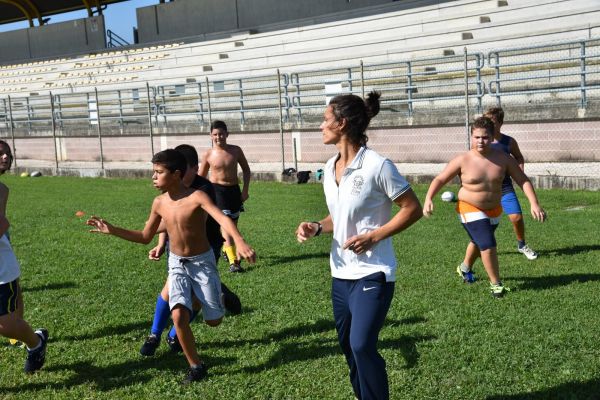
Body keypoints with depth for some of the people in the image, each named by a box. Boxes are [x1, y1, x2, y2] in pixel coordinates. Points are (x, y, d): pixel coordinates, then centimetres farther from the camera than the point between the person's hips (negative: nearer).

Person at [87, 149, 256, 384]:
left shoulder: (197, 197, -22)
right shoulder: (159, 203, -4)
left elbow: (223, 219, -39)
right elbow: (145, 237, 9)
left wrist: (240, 243, -57)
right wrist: (111, 230, 1)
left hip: (203, 262, -3)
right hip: (177, 264, 4)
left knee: (213, 321, 4)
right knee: (178, 316, -18)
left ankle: (220, 294, 39)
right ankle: (196, 366, 2)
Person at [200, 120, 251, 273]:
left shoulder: (236, 150, -2)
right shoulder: (208, 154, -6)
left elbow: (246, 169, 10)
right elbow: (201, 178, 5)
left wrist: (245, 189, 3)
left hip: (234, 190, 4)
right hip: (217, 190, -3)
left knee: (233, 224, 15)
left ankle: (226, 250, 43)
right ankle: (233, 262, -18)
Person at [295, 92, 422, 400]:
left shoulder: (377, 165, -17)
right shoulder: (330, 168, 5)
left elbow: (413, 209, -11)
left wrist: (373, 237, -19)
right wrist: (317, 227, -2)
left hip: (372, 273, -8)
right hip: (340, 273, 8)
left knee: (362, 345, -15)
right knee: (348, 345, 15)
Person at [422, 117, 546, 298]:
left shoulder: (503, 158, -12)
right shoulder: (463, 160, -18)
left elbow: (523, 180, -8)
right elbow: (440, 179, -12)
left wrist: (534, 204, -19)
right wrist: (429, 198, -27)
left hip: (493, 210, 5)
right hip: (470, 209, -4)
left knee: (479, 242, 25)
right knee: (487, 245, -17)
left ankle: (465, 268, 55)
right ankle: (496, 283, 2)